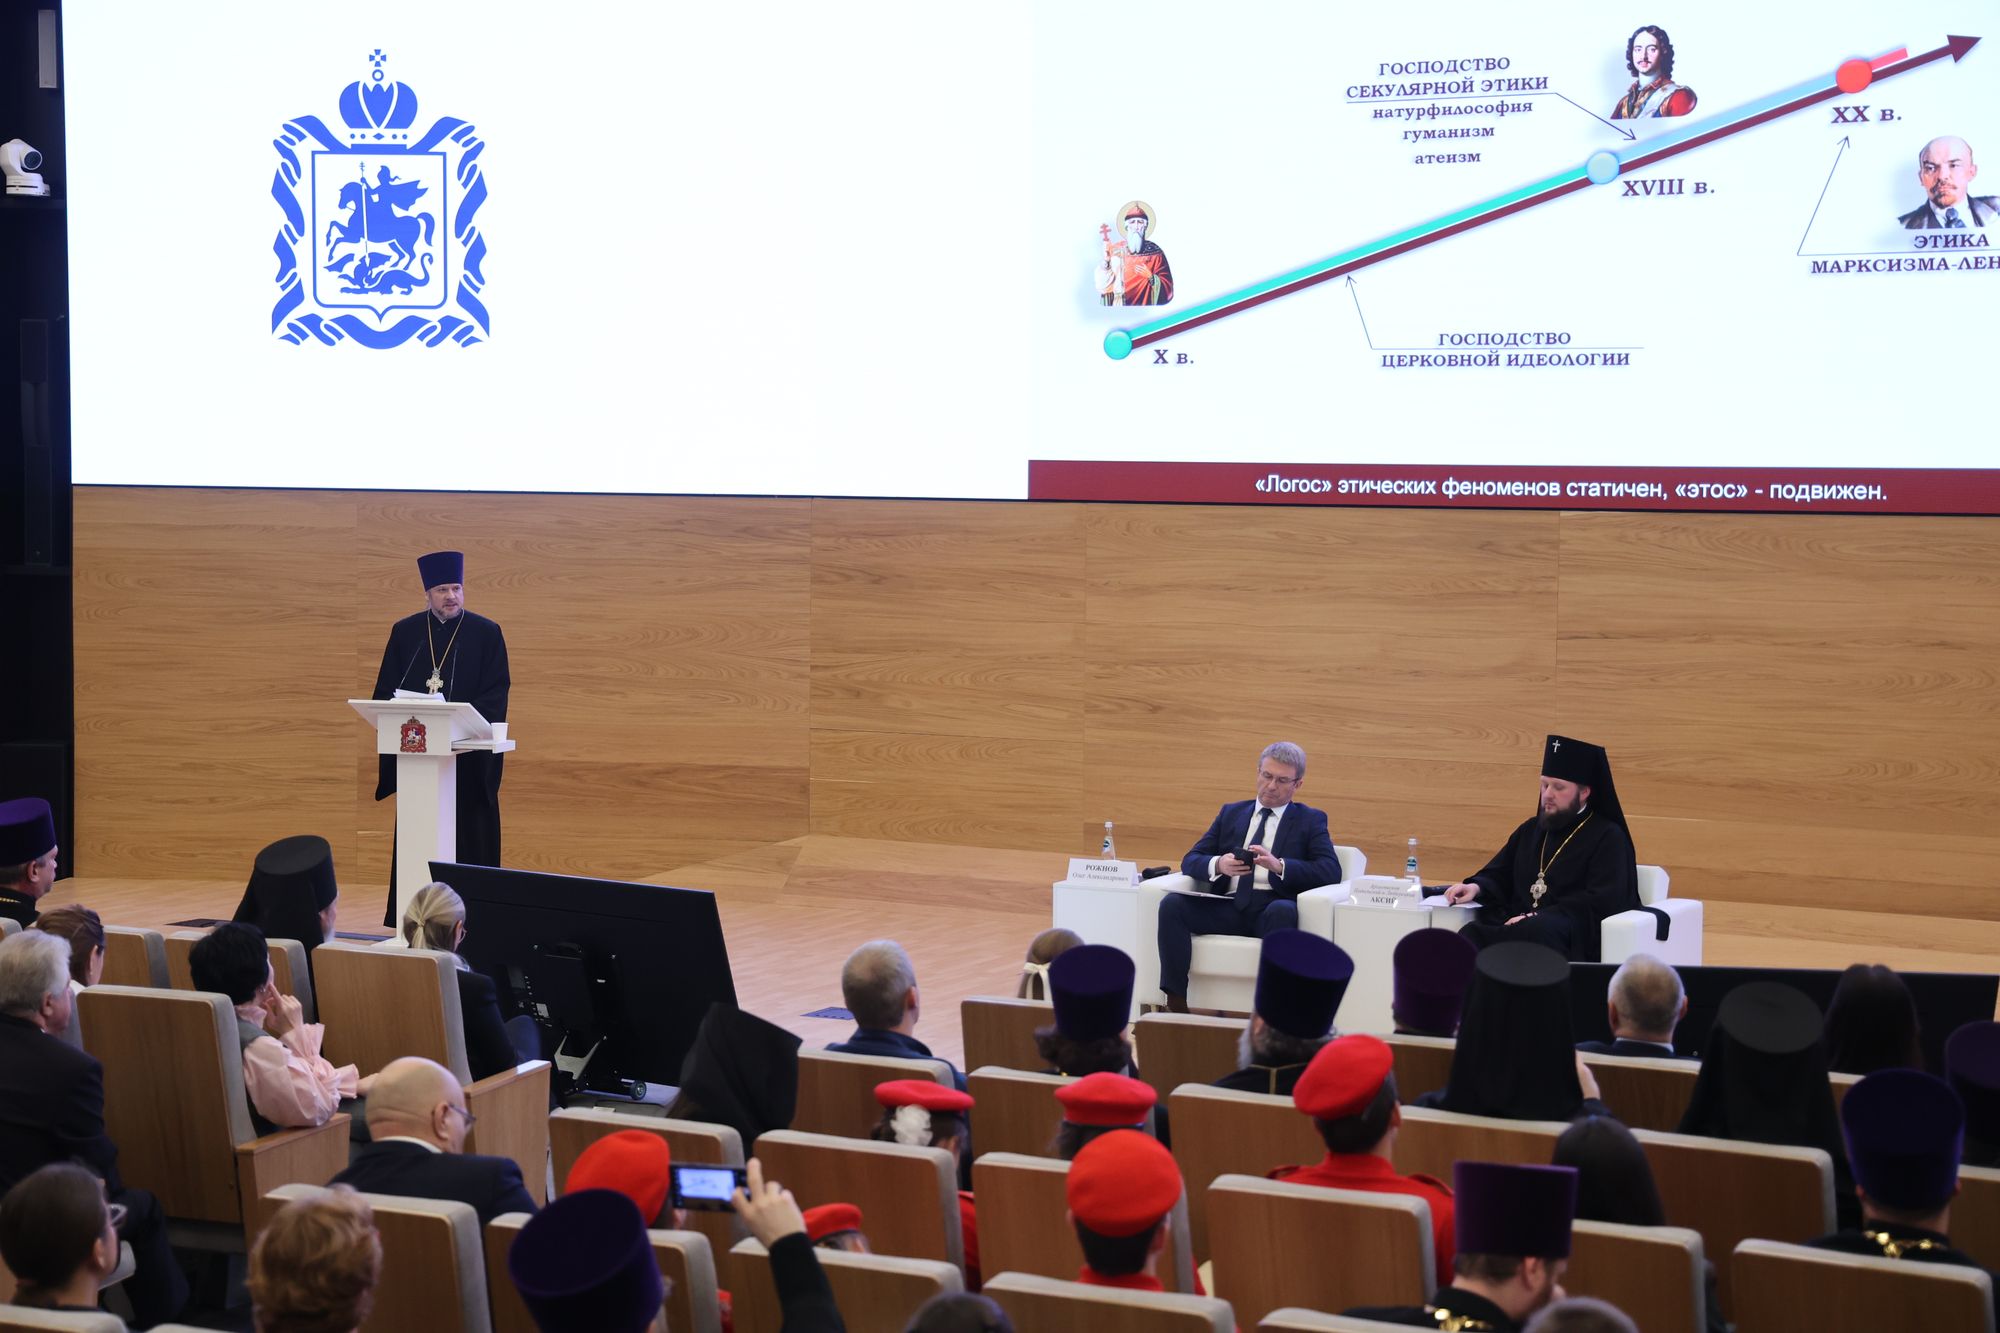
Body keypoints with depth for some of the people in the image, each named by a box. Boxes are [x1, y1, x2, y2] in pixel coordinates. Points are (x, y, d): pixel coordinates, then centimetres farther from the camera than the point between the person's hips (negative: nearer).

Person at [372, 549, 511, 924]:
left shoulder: (486, 634, 2)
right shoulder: (404, 632, 10)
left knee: (469, 842, -1)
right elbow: (385, 690, 10)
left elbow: (495, 694, -4)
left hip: (468, 756, -2)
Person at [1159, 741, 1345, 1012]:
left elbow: (1331, 871, -2)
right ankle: (1176, 1003, -27)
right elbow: (1190, 861, 15)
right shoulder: (1231, 813, 23)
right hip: (1228, 906, 3)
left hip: (1273, 906, -3)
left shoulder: (1311, 820, 14)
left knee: (1282, 911, -38)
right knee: (1171, 903, -23)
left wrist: (1279, 866, -18)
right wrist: (1218, 865, -10)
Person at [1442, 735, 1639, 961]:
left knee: (1533, 932, -42)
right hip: (1514, 925, 5)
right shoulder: (1531, 830, 27)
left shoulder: (1608, 837, 6)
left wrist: (1538, 917, -16)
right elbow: (1498, 875, 28)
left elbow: (1601, 903, -6)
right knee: (1471, 933, -31)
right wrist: (1476, 887, 3)